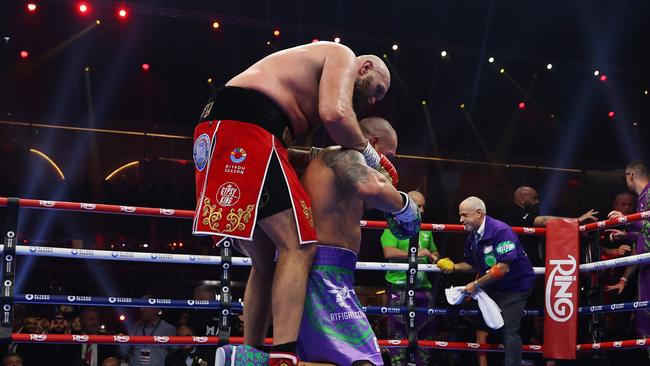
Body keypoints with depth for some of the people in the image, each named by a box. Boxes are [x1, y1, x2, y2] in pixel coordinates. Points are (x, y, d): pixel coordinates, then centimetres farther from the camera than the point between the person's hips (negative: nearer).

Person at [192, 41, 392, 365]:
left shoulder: (313, 86, 35)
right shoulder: (342, 56, 8)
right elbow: (335, 115, -12)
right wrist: (371, 157, 4)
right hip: (244, 123, -10)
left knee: (266, 259, 15)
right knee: (299, 245, -12)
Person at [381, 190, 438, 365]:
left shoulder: (425, 230, 17)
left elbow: (434, 251, 29)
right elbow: (389, 253, -17)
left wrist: (434, 257, 5)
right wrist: (416, 254, -20)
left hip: (423, 288, 6)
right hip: (399, 288, -6)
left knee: (426, 331, 8)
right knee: (399, 332, -7)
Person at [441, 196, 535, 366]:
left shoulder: (501, 231, -23)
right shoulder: (473, 237, 2)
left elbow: (503, 268, -29)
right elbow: (472, 264, 15)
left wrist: (476, 285, -23)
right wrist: (454, 267, -4)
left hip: (517, 284, -8)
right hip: (493, 286, 8)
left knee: (509, 330, -14)